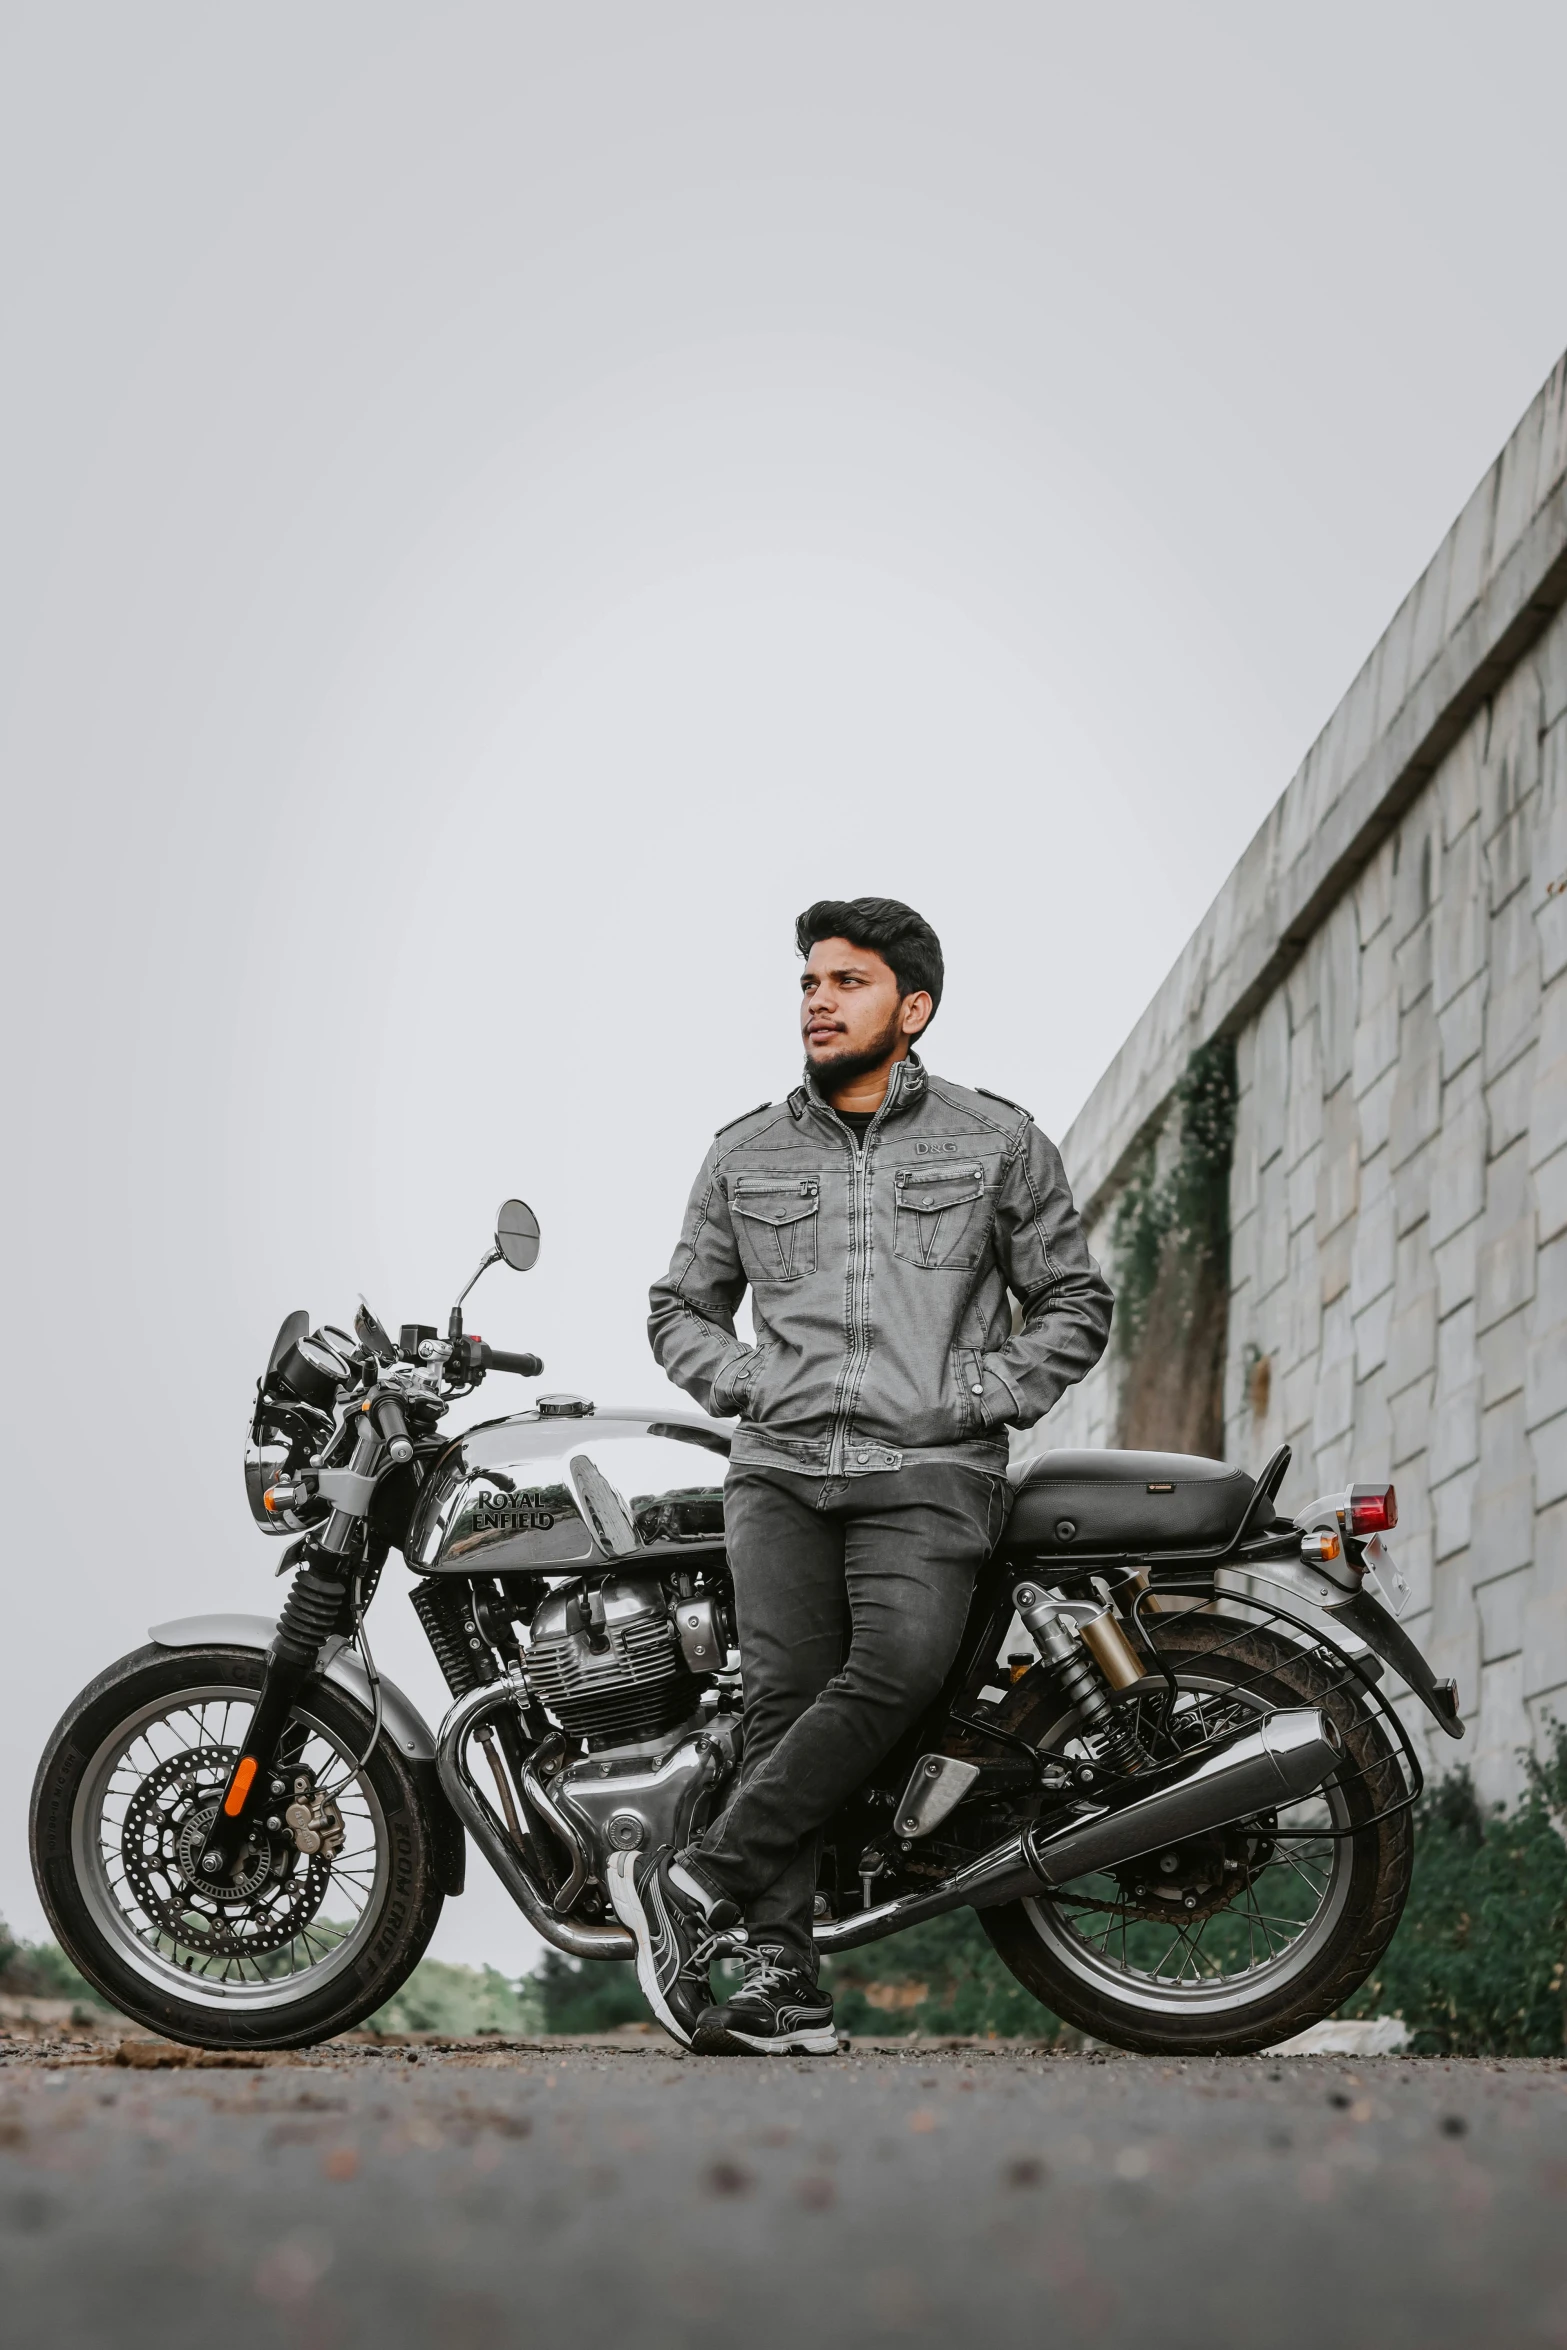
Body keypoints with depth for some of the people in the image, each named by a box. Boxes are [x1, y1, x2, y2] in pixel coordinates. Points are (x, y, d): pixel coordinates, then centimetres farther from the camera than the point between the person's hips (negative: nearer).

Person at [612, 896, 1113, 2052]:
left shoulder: (998, 1141, 10)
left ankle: (696, 1883, -23)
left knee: (897, 1668, -26)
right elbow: (682, 1305, 24)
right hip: (781, 1467, 2)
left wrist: (977, 1397, -1)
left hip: (929, 1471, -2)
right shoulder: (747, 1153, 17)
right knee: (787, 1694, -13)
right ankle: (785, 1982, -15)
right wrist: (747, 1383, 5)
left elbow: (1075, 1304, 13)